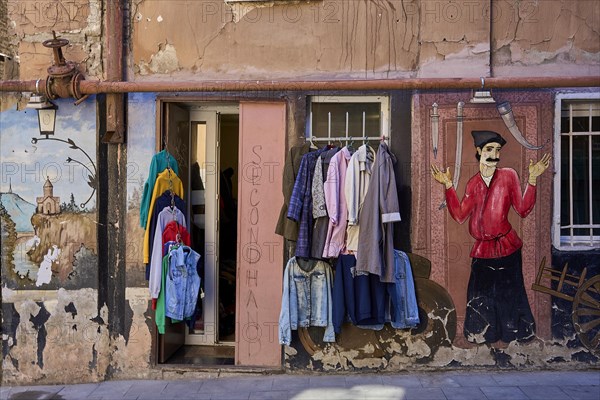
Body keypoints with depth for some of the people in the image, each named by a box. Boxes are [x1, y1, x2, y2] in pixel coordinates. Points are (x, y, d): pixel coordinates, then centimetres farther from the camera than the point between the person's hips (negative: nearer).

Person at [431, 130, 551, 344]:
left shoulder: (508, 175, -1)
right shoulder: (473, 183, 7)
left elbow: (523, 210, -7)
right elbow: (459, 215, -1)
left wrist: (532, 179, -13)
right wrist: (448, 185, -3)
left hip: (506, 247, -3)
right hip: (482, 249, 3)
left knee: (508, 293, 5)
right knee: (481, 295, 9)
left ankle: (515, 333, 21)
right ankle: (483, 335, 23)